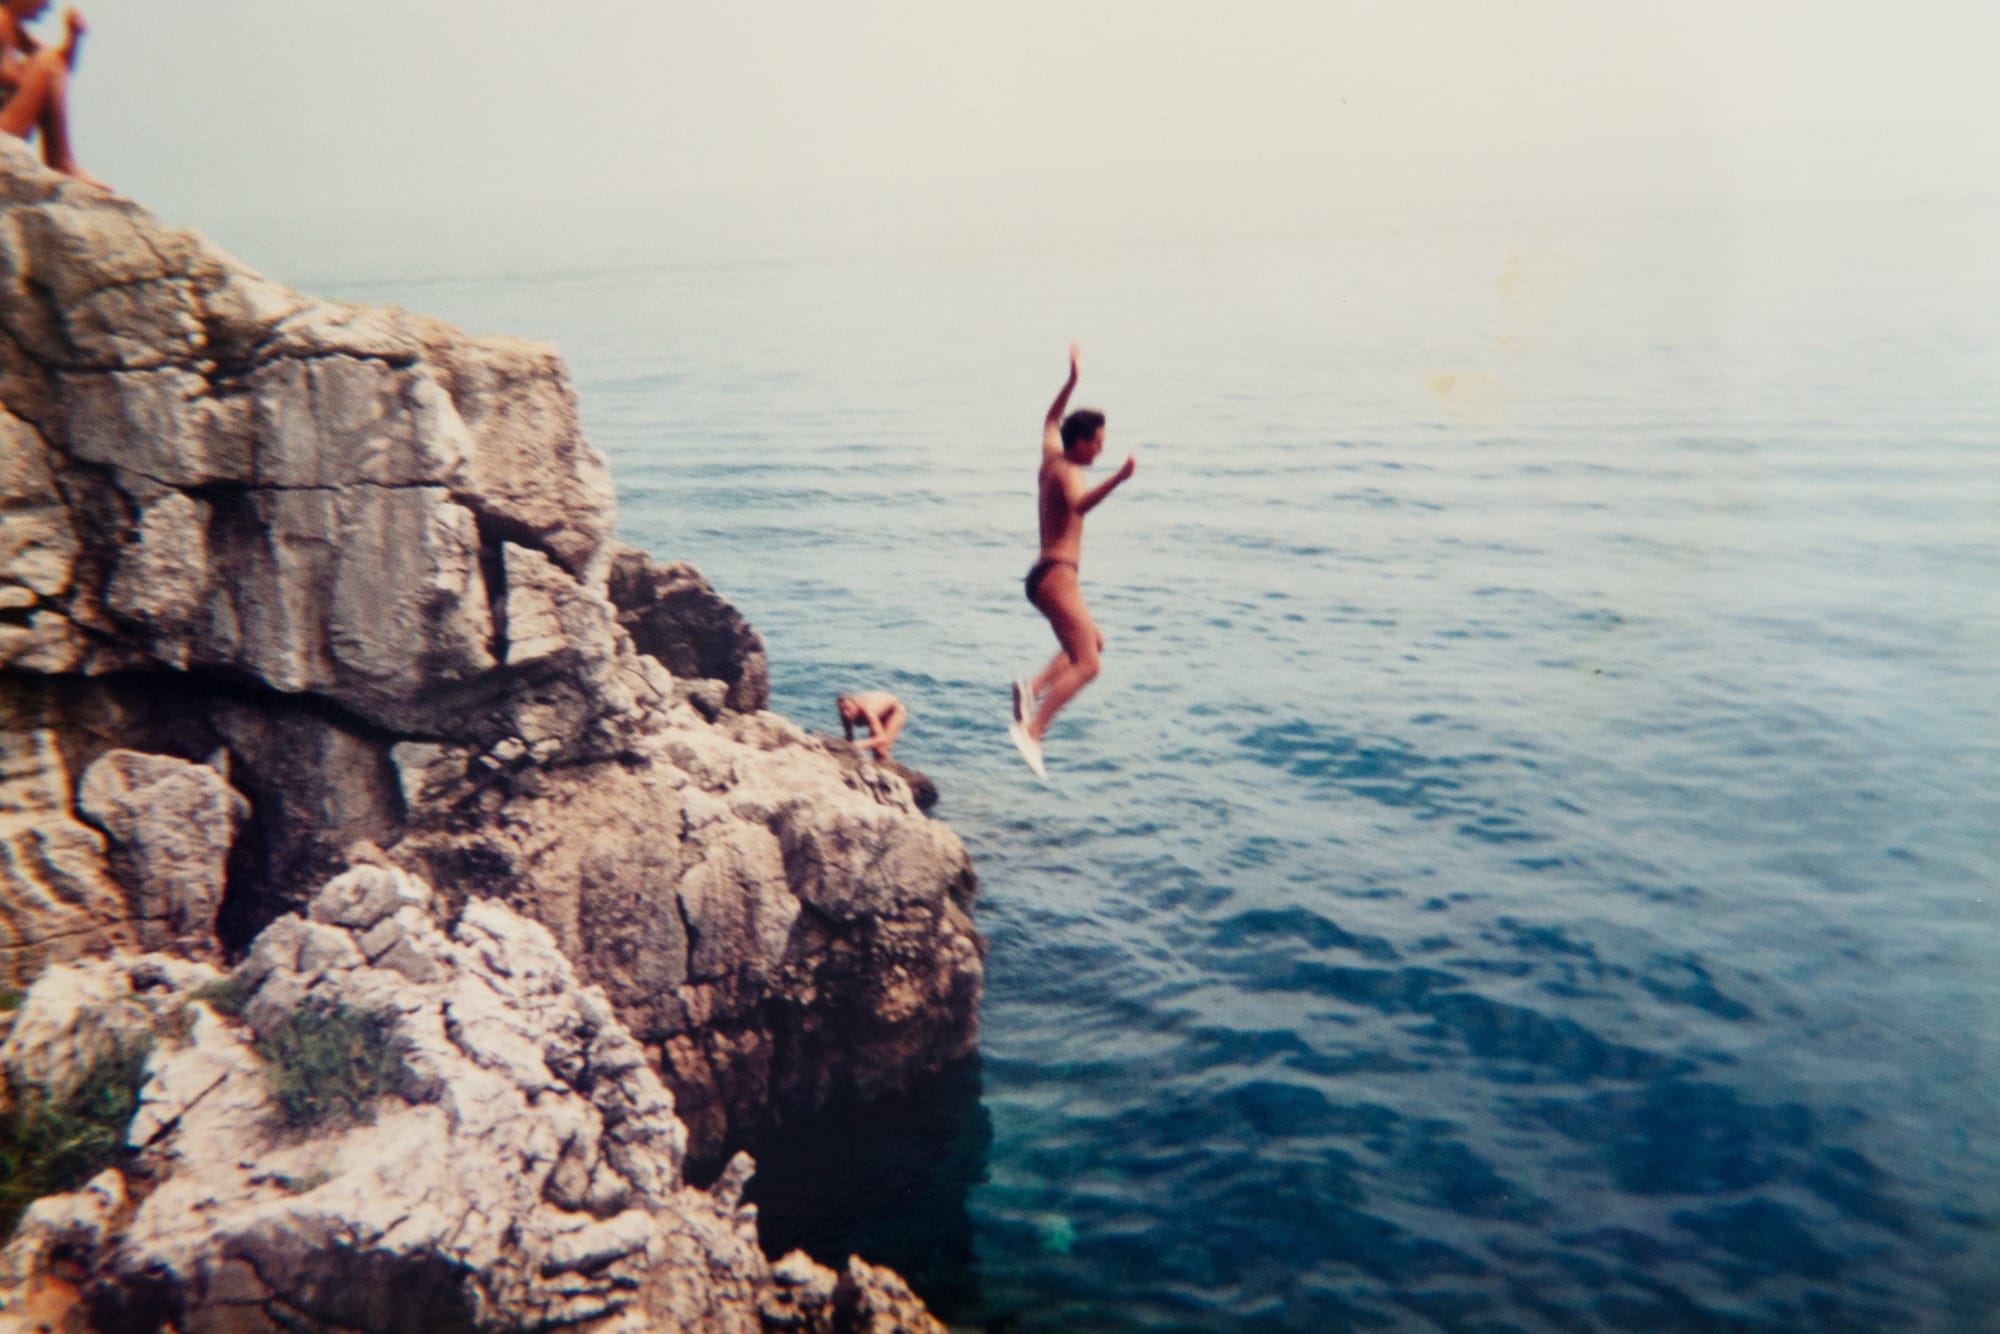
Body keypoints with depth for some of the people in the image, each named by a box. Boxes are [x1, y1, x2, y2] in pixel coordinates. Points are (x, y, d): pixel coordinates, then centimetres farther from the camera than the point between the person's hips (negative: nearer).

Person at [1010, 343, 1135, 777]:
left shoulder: (1052, 458, 14)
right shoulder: (1066, 471, -12)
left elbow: (1050, 422, 35)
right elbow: (1079, 504, -35)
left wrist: (1072, 381, 33)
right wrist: (1118, 479, -48)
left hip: (1046, 575, 10)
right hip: (1056, 575, -10)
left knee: (1093, 642, 25)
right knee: (1086, 665, -16)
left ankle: (1035, 685, 7)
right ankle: (1032, 730, -26)